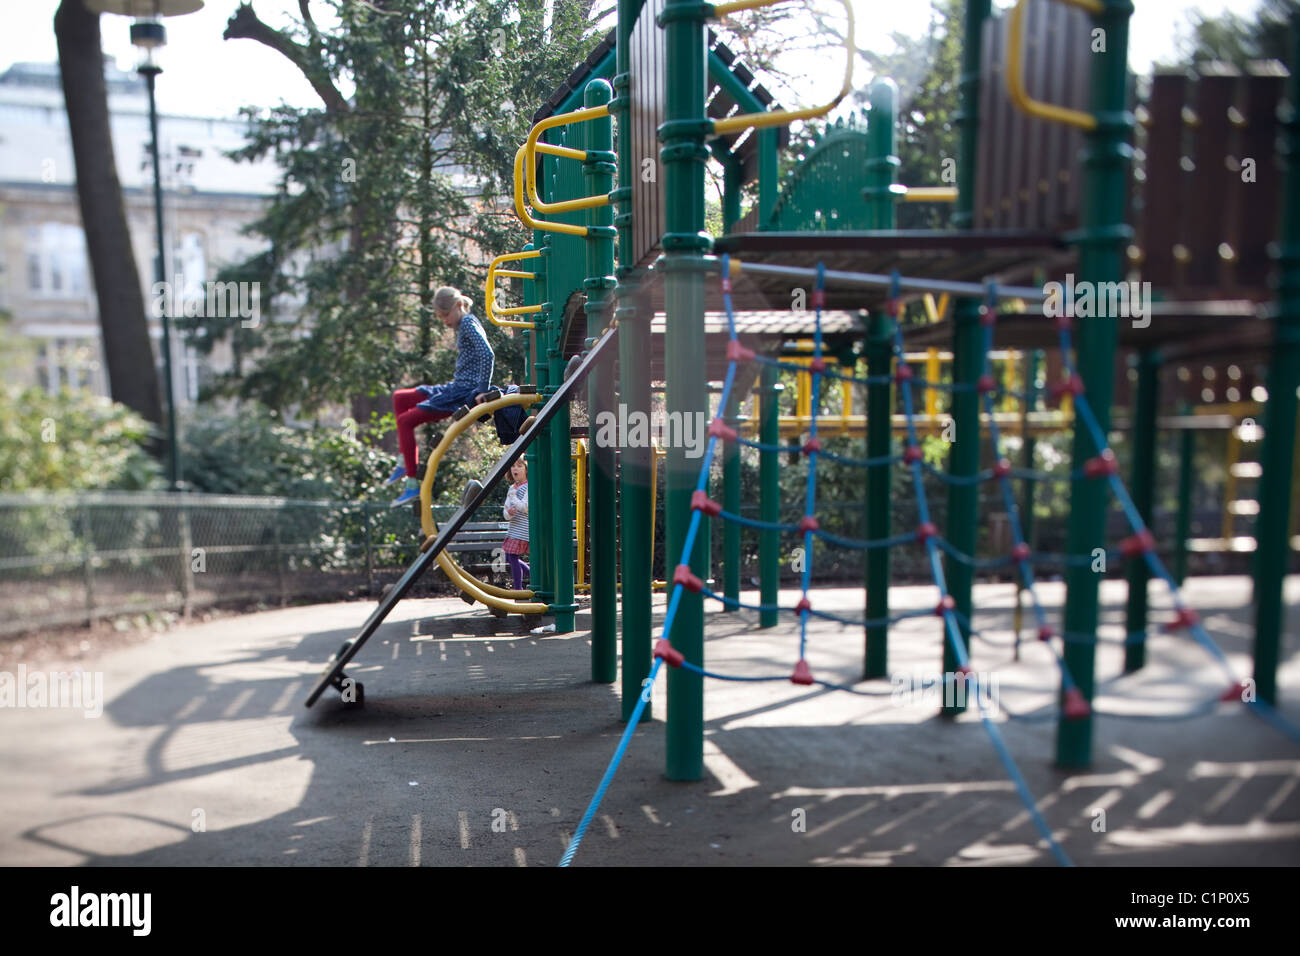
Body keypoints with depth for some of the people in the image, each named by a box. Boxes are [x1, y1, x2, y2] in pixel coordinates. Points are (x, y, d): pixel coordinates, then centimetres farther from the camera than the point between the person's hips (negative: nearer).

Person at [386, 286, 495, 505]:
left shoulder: (468, 323, -12)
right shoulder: (463, 325, 18)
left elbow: (487, 355, -25)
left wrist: (482, 390, -27)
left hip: (466, 390, -10)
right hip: (456, 387, 10)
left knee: (406, 420, -13)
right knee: (400, 397, 17)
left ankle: (413, 485, -11)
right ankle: (404, 463, 15)